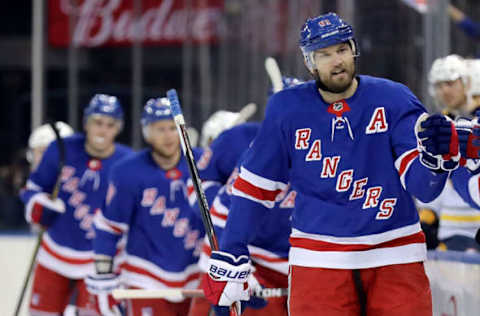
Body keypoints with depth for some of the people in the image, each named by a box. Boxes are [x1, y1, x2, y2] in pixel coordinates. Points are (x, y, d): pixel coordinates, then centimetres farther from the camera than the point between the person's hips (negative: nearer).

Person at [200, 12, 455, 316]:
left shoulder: (394, 99, -4)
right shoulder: (287, 111, -1)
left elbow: (423, 185, -9)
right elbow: (256, 186, 8)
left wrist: (436, 153, -32)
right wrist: (230, 257, 9)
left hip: (394, 257, 0)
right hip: (319, 261, 0)